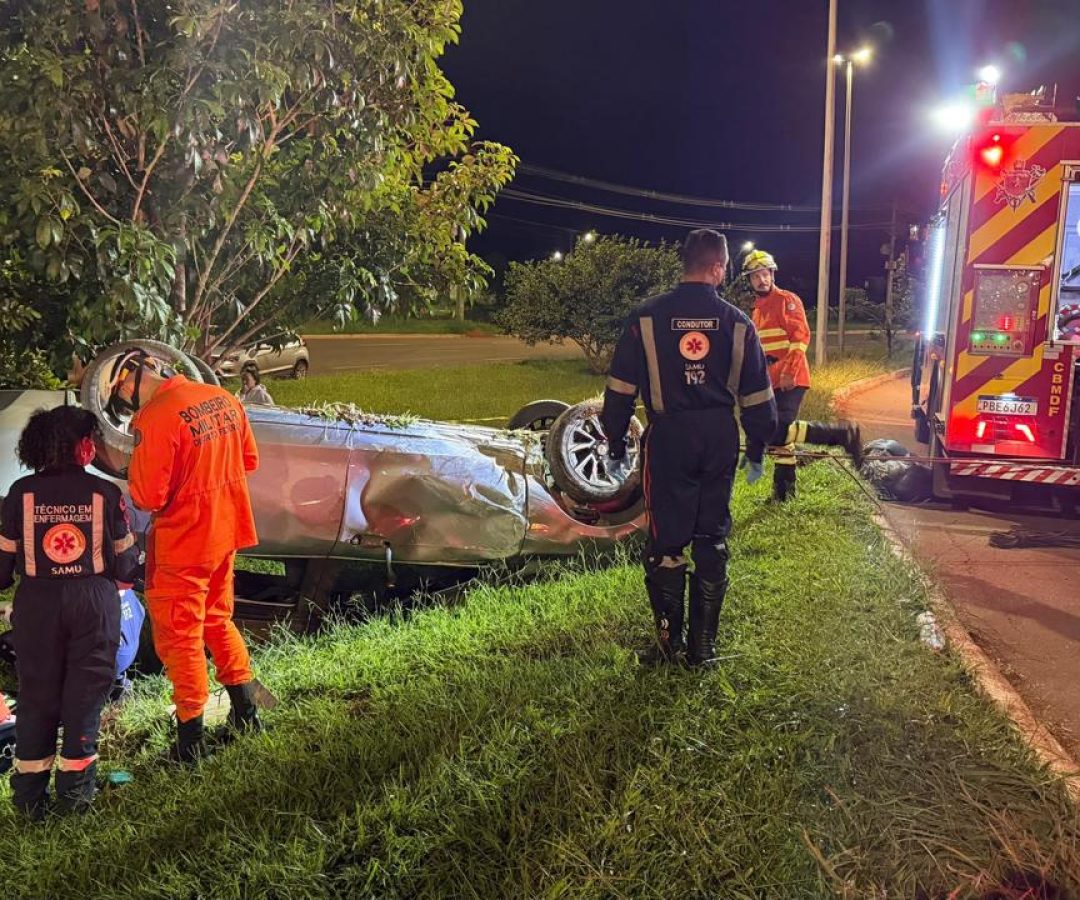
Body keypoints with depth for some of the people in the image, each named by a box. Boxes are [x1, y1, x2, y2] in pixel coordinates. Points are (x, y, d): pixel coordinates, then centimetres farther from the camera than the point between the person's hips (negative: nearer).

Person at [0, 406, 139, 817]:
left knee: (36, 692, 14)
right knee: (85, 692, 11)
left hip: (37, 605, 1)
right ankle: (74, 790, 18)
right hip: (94, 602, -1)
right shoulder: (105, 493, -9)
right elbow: (124, 565, -4)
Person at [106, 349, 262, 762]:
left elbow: (148, 498, -20)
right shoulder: (223, 399, 1)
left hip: (182, 544, -7)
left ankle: (191, 738, 16)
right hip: (225, 532, 7)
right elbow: (249, 460, 12)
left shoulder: (156, 420, -22)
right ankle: (246, 711, 34)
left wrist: (135, 477, 0)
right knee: (218, 621, 24)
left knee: (179, 636, 7)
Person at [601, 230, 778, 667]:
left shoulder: (647, 318, -3)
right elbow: (757, 396, 6)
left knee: (666, 540, 6)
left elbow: (620, 389, -1)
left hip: (668, 438, -2)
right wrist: (758, 449, 17)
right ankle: (704, 645, 16)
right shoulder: (737, 323, 2)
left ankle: (670, 643, 11)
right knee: (712, 540, 11)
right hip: (720, 438, 2)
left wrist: (616, 445, 8)